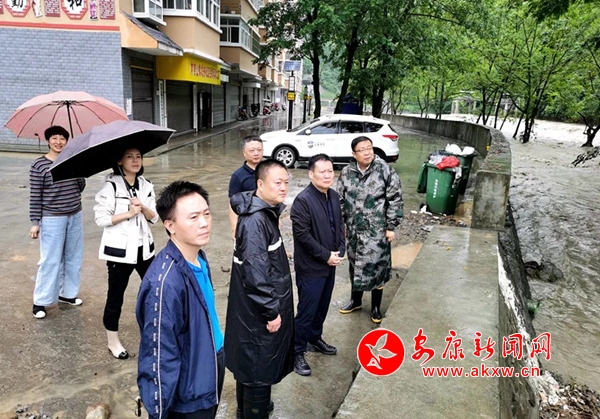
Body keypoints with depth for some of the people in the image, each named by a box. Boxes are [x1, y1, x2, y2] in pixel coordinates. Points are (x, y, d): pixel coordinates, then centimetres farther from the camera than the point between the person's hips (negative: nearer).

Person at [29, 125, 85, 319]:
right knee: (50, 260, -1)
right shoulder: (39, 165, -8)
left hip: (75, 216, 5)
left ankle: (68, 293, 29)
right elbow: (35, 196, -8)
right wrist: (35, 222, -10)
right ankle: (40, 301, 13)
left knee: (74, 257, 13)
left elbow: (81, 187, 4)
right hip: (52, 219, -5)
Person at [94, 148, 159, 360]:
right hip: (120, 249, -5)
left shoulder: (146, 186, 5)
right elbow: (101, 218, -14)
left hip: (144, 247, 5)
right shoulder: (111, 186, -11)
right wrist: (129, 213, -21)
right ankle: (113, 342, 25)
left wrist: (144, 209, -14)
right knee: (116, 296, 8)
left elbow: (155, 217, 5)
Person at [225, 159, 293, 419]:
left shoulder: (267, 212, 6)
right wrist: (271, 311, -20)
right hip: (259, 311, -10)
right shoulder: (255, 220, -25)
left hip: (261, 307, 10)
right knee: (258, 366, 7)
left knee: (251, 363, 25)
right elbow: (255, 273, -27)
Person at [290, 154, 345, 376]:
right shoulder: (303, 200, -20)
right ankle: (296, 352, 18)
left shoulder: (334, 196, 5)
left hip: (330, 265, 8)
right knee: (306, 311, 2)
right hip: (310, 268, -7)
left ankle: (315, 339, 42)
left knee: (322, 307, 21)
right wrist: (326, 255, -17)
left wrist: (339, 251, -3)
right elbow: (303, 235, -22)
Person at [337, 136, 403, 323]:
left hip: (377, 230, -3)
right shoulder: (347, 173, 0)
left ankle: (376, 307, 22)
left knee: (376, 267, 3)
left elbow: (395, 200, -7)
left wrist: (391, 226, -9)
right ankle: (356, 300, 36)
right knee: (355, 265, 16)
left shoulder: (385, 170, -10)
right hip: (354, 229, 4)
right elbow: (341, 200, 8)